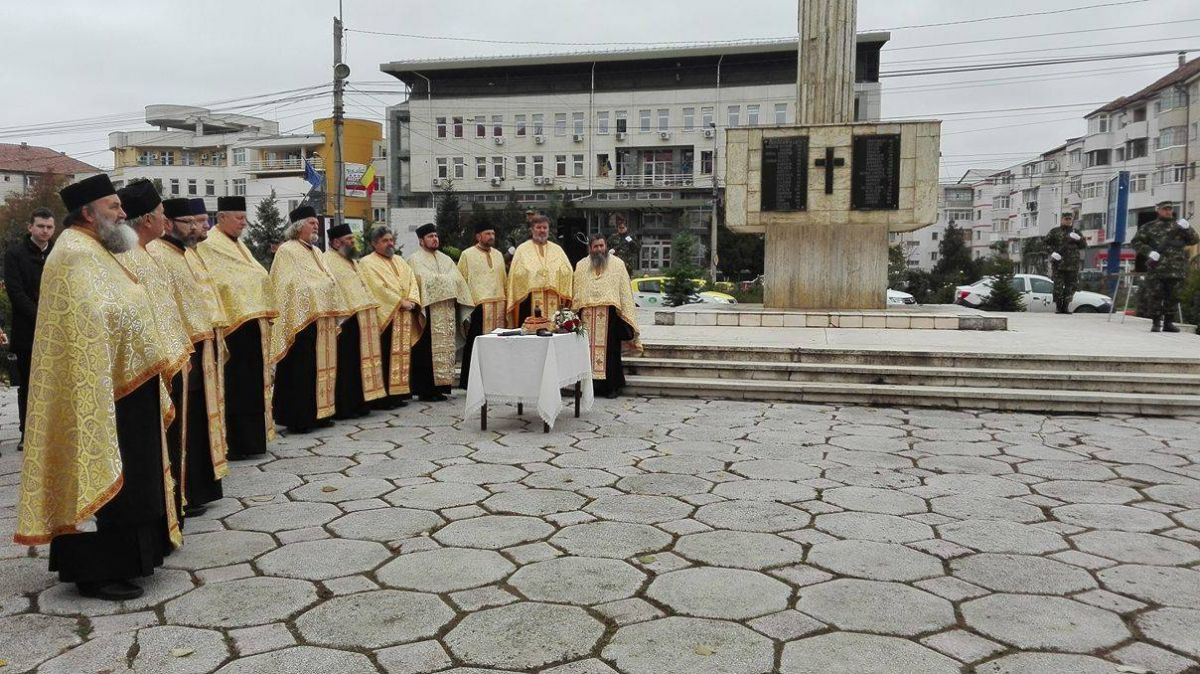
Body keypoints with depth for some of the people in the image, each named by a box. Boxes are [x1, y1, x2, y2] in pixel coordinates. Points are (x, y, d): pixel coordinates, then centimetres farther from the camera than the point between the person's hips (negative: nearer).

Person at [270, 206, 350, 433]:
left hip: (323, 320, 8)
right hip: (302, 320, -8)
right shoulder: (287, 251, -6)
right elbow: (290, 286, -13)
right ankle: (297, 418, 1)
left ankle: (318, 413, 18)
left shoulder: (315, 252, 19)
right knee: (301, 370, -5)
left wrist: (334, 311, 15)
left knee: (321, 367, 10)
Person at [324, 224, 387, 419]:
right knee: (344, 365, -5)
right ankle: (342, 408, 0)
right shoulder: (328, 261, -9)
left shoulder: (352, 261, 21)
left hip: (362, 321, 9)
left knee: (358, 363, 11)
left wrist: (371, 309, 17)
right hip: (345, 321, -9)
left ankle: (358, 403, 18)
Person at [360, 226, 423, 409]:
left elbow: (412, 281, 11)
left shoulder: (399, 261, 20)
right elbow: (378, 288, -14)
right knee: (385, 358, -7)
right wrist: (400, 302, -15)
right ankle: (382, 398, -4)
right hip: (385, 317, -7)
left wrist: (411, 301, -7)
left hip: (404, 317, 7)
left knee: (402, 355, 7)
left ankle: (398, 393, 12)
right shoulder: (368, 263, -2)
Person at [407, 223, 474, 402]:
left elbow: (458, 281, 13)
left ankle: (439, 386, 11)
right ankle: (425, 390, -2)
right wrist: (446, 279, -8)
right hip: (428, 311, -6)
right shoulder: (415, 260, 0)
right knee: (427, 350, -6)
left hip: (446, 312, 6)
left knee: (445, 347, 5)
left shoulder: (446, 259, 20)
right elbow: (425, 280, -14)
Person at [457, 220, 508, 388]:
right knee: (476, 347, -5)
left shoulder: (498, 255, 17)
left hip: (498, 306, 5)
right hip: (478, 306, -5)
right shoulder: (467, 255, 2)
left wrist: (506, 303, 12)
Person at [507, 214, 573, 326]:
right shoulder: (522, 249, 8)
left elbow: (568, 272, 8)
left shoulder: (557, 249, 16)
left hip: (554, 302, 3)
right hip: (530, 300, -2)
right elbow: (517, 274, 1)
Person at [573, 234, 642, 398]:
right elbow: (576, 292, 12)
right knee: (589, 348, 2)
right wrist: (575, 313, 5)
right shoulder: (581, 266, 12)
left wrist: (626, 315, -3)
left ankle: (612, 386, 7)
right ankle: (591, 383, 9)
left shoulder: (617, 264, 5)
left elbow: (625, 291, 3)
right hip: (588, 316, 2)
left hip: (609, 315, -2)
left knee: (610, 349, 0)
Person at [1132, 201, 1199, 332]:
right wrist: (1149, 252, -12)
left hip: (1176, 270, 2)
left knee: (1172, 297, 7)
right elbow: (1136, 241, 3)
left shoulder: (1179, 225, 14)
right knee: (1155, 296, -2)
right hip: (1156, 269, -2)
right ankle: (1156, 323, 4)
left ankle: (1169, 322, 15)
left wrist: (1187, 229, -9)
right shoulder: (1149, 227, 8)